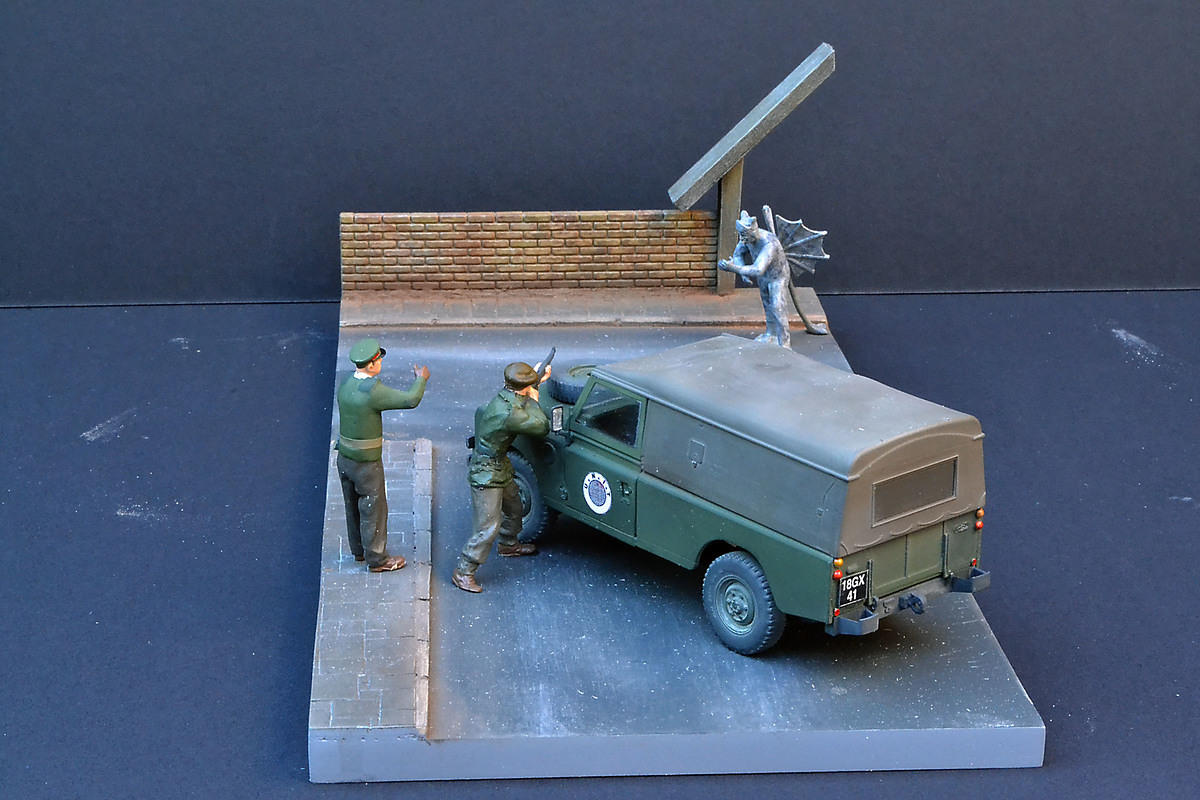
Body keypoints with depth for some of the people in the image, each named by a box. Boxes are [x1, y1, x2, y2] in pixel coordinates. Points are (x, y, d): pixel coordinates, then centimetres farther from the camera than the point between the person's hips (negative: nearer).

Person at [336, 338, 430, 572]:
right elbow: (411, 400, -23)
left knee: (354, 506, 22)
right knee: (373, 509, 8)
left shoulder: (345, 385, -3)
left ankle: (360, 550, 39)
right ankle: (376, 559, 22)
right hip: (366, 463, -8)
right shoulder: (373, 391, -28)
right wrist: (421, 379, -6)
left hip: (345, 458, 8)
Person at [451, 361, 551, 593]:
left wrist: (538, 381, 24)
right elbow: (542, 428, -21)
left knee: (514, 510, 29)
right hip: (486, 475, -10)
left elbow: (521, 399, 24)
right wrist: (533, 401, -8)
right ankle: (463, 572, 1)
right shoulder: (509, 414, -32)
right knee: (488, 527, -7)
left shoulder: (504, 397, -3)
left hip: (500, 468, 10)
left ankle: (508, 544, 54)